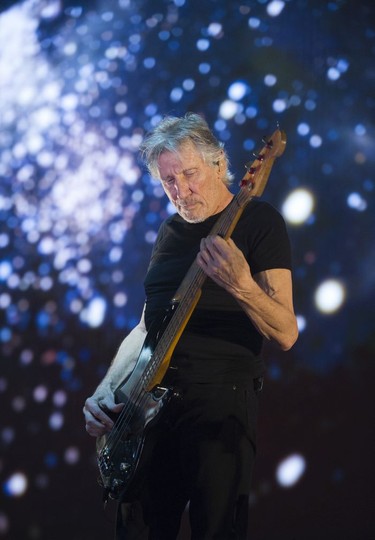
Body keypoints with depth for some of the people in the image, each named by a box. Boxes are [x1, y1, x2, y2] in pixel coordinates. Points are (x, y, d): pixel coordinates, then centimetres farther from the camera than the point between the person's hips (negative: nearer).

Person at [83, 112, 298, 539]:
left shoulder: (258, 221, -4)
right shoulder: (170, 231, 16)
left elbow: (286, 335, -11)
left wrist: (242, 286, -30)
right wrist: (106, 388, 6)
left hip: (220, 398, -6)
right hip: (149, 399, 6)